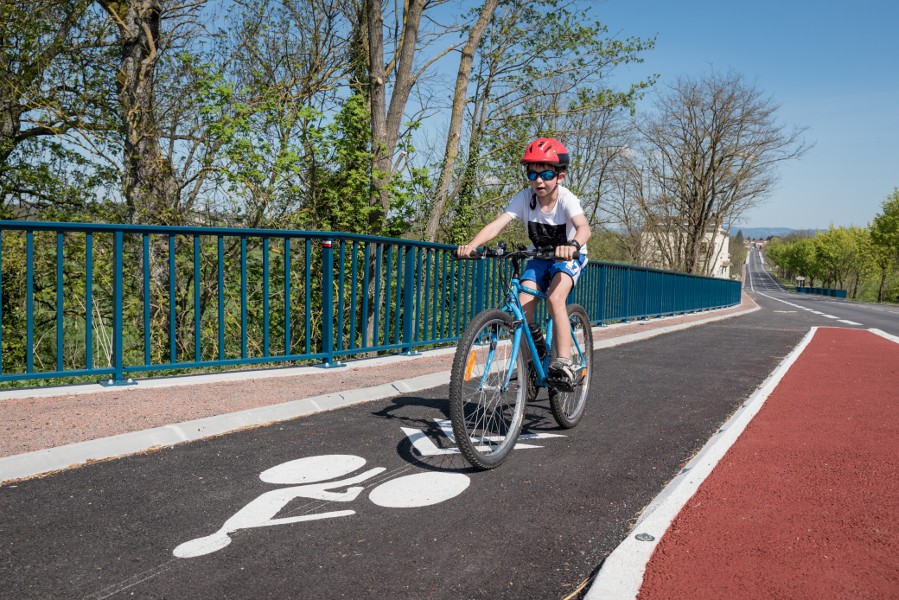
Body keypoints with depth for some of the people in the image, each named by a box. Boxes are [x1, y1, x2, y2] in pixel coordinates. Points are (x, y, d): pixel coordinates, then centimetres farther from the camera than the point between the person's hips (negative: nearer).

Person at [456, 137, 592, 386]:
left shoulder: (567, 200, -25)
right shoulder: (524, 198, -18)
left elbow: (583, 227, -43)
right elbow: (498, 223, -30)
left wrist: (572, 246, -66)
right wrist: (471, 245, -48)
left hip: (569, 256, -3)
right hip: (539, 256, 4)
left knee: (555, 298, -29)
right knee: (523, 308, -13)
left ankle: (564, 362, -21)